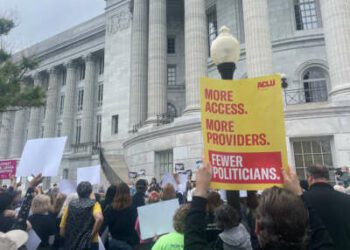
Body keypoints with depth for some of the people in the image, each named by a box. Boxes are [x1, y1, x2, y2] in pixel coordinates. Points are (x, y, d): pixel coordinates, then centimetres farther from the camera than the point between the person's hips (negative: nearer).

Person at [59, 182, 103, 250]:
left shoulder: (70, 205, 4)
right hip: (89, 244, -3)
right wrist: (92, 235, -16)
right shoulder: (94, 204, -6)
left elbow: (62, 232, 3)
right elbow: (99, 218, -27)